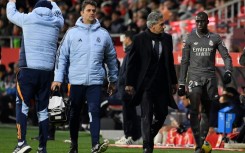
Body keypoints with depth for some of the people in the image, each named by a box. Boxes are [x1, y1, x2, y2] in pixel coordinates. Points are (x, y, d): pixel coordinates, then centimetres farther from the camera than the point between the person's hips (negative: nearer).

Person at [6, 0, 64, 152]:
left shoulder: (28, 19, 2)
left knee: (22, 105, -4)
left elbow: (11, 14, 21)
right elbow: (57, 13, 34)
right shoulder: (56, 22, 9)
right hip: (47, 71, 3)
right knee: (43, 109, 8)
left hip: (28, 70, -3)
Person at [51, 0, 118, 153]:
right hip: (76, 81, 0)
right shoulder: (72, 33, 3)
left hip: (95, 81, 0)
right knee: (75, 114, 8)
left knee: (94, 111, -13)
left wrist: (113, 80, 17)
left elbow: (111, 58, 15)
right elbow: (62, 56, 5)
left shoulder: (103, 34, 6)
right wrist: (58, 78, -1)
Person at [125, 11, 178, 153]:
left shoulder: (167, 38, 6)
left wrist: (173, 82, 16)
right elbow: (132, 62, -3)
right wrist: (129, 83, -6)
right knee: (147, 116, -6)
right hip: (146, 83, -4)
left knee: (162, 115, 6)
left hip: (162, 85, 4)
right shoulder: (140, 39, -6)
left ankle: (149, 137, 29)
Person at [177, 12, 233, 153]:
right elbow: (184, 62, 11)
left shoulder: (215, 38, 8)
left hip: (210, 77, 2)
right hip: (195, 76, -1)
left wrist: (228, 71, -13)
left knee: (206, 112, 4)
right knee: (194, 110, -17)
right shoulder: (190, 39, 8)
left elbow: (226, 57, 7)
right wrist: (181, 83, 8)